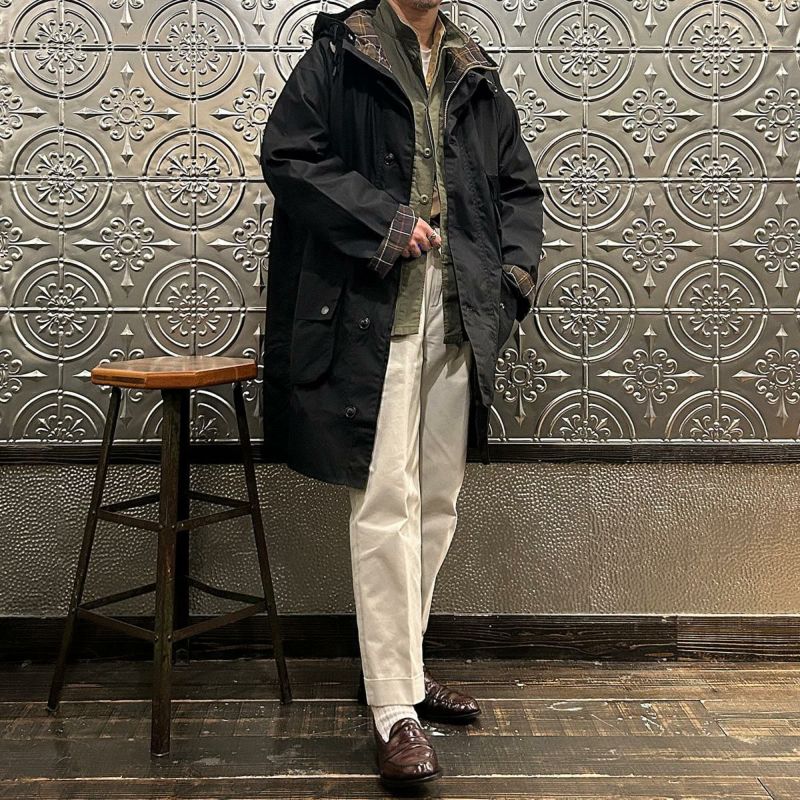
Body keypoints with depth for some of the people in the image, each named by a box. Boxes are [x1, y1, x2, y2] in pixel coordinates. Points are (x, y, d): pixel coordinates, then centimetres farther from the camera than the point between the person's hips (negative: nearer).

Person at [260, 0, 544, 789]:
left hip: (457, 310, 6)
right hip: (370, 311, -6)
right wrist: (384, 221, -13)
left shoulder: (474, 74, 17)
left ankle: (397, 662, 26)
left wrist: (516, 266, 5)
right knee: (386, 503, -8)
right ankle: (394, 711, -2)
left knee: (437, 501, 10)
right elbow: (286, 155, -5)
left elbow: (518, 183, 22)